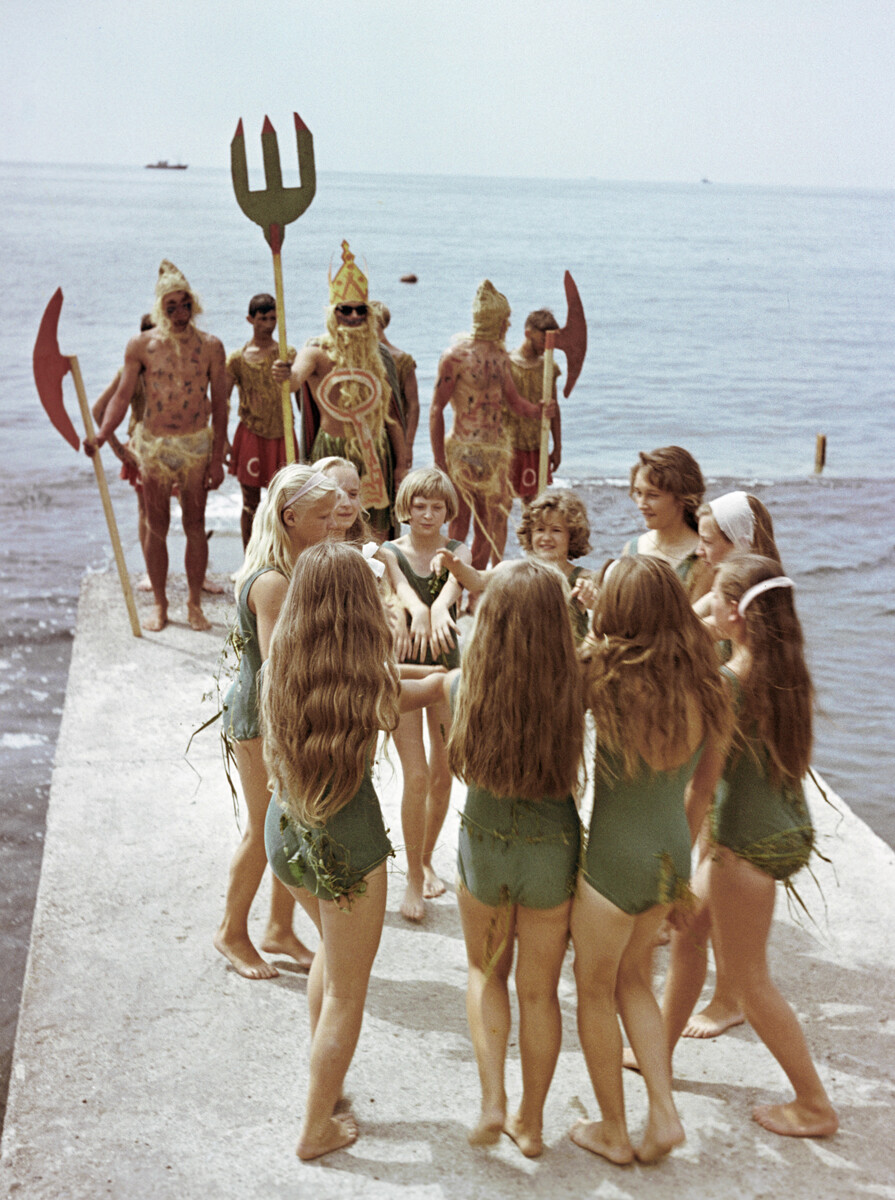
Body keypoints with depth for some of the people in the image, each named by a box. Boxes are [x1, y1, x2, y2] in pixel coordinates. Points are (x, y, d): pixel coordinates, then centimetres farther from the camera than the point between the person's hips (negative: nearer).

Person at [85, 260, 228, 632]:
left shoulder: (210, 346, -3)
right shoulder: (141, 345, -4)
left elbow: (219, 405, 0)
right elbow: (122, 397, -4)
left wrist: (217, 458, -3)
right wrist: (101, 437, -20)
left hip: (197, 444, 0)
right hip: (154, 445, 0)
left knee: (195, 525, 5)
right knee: (156, 526, 6)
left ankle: (195, 604, 18)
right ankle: (160, 604, 19)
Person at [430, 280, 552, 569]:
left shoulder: (500, 353, 10)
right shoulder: (457, 355, -12)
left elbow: (511, 398, 18)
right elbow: (436, 409, -12)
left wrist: (538, 410, -3)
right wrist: (439, 460, -16)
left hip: (496, 447, 7)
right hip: (465, 450, -7)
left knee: (491, 524, 12)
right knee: (459, 524, -1)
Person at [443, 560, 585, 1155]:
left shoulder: (466, 685, -18)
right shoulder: (575, 688, -22)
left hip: (483, 848, 1)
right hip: (552, 853, 0)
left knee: (487, 974, 27)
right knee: (539, 991, 18)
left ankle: (493, 1101, 17)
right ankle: (531, 1121, 32)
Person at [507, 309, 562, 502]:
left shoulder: (548, 367, 6)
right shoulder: (507, 364, -8)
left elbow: (554, 409, 13)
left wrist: (557, 448, 12)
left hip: (538, 448, 5)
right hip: (511, 447, -5)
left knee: (532, 502, 11)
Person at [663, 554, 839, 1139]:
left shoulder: (726, 682, -22)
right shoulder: (791, 672, 1)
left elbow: (704, 783, -20)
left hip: (749, 844, -9)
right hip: (790, 829, 9)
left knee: (748, 978, 8)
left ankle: (815, 1104, 18)